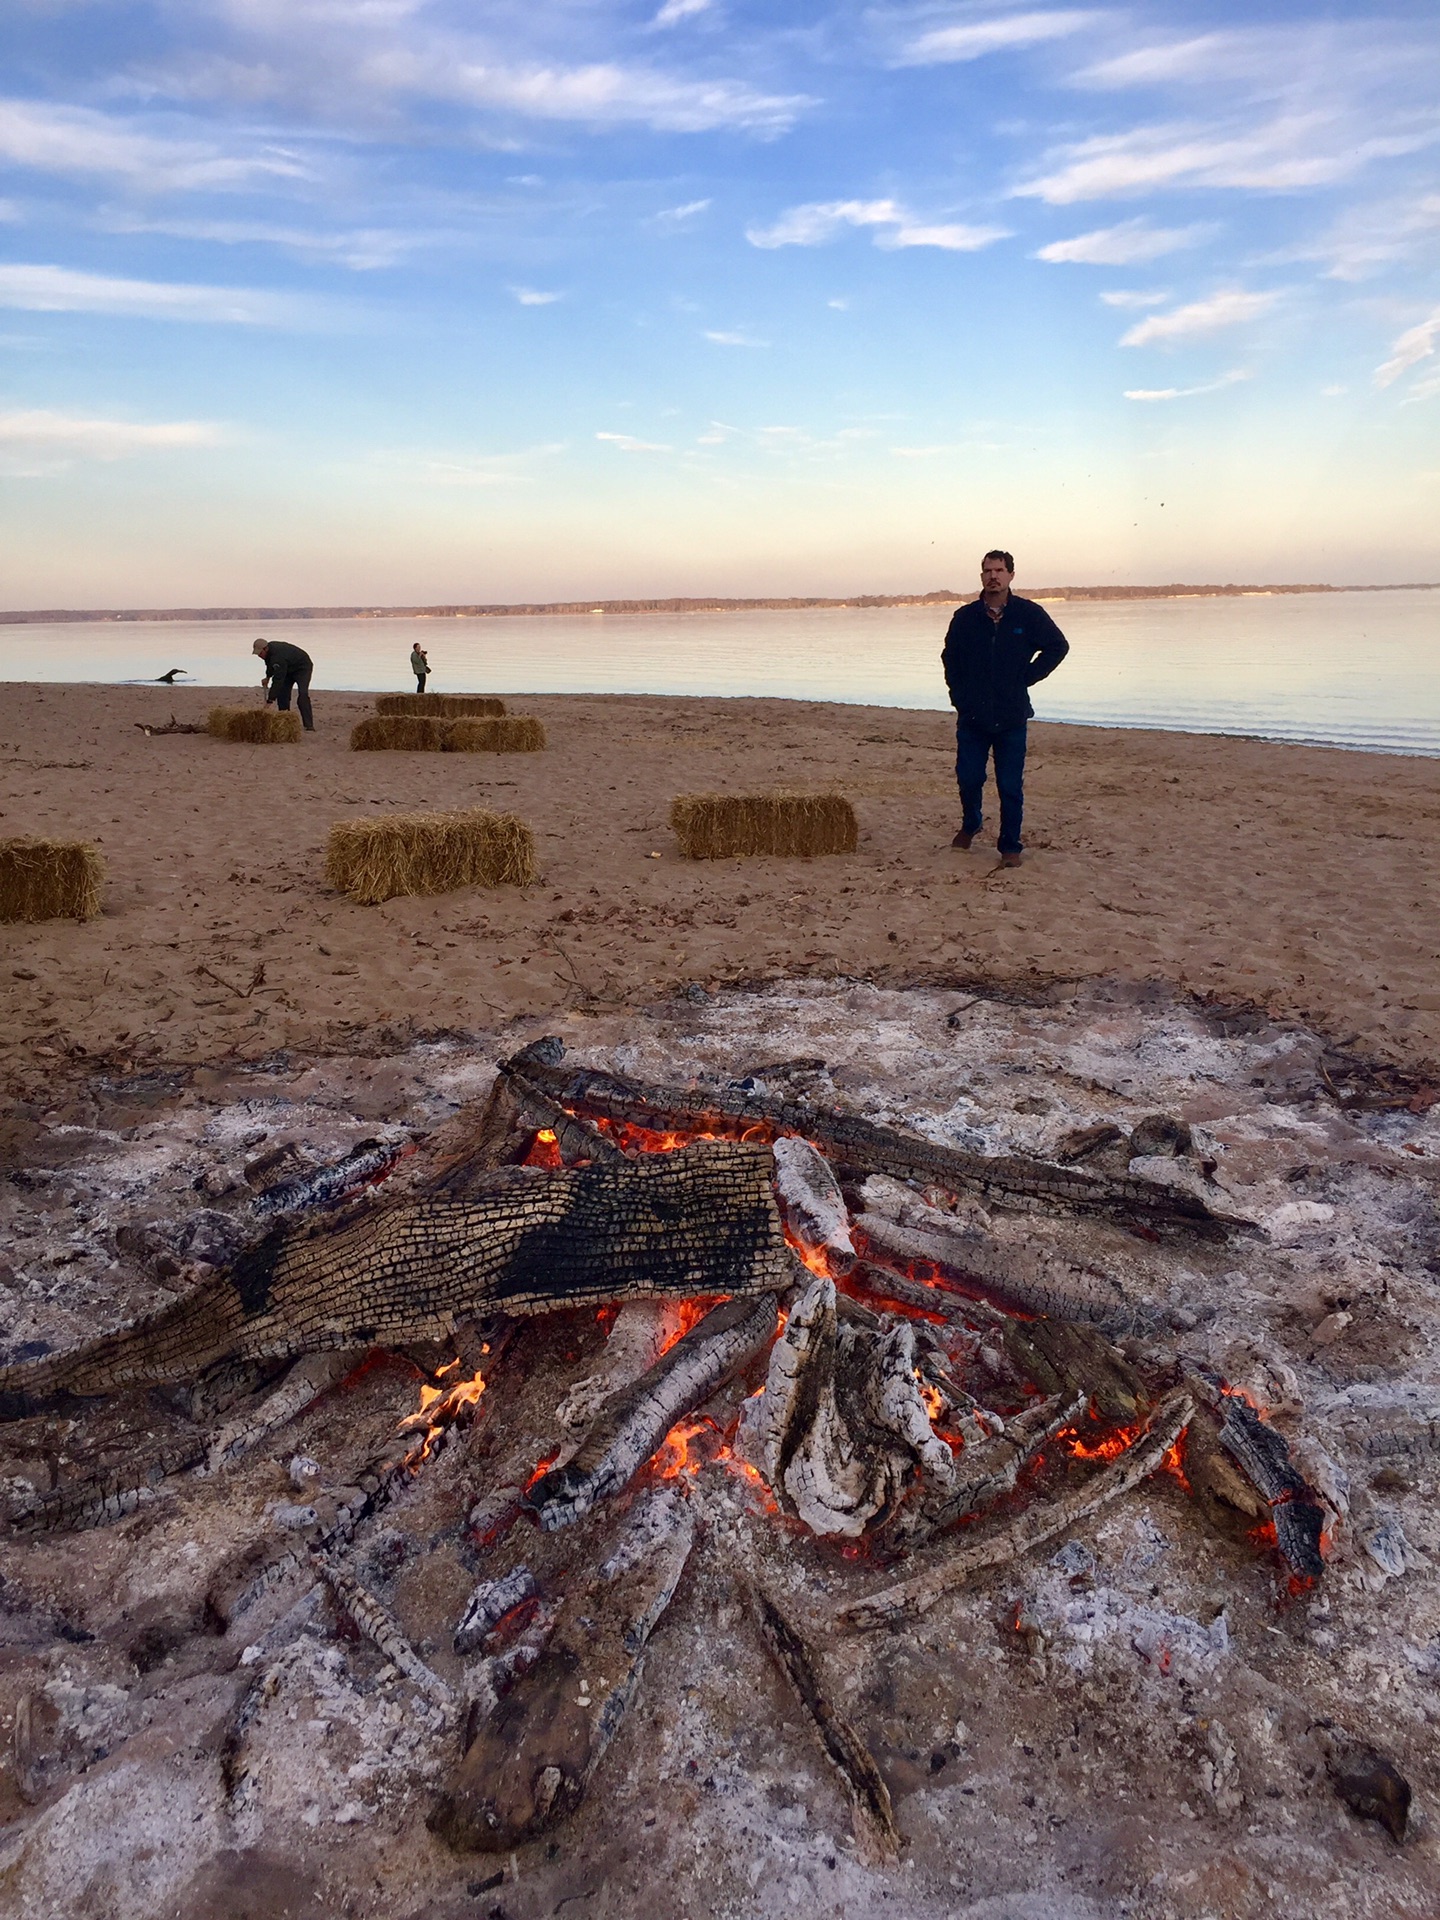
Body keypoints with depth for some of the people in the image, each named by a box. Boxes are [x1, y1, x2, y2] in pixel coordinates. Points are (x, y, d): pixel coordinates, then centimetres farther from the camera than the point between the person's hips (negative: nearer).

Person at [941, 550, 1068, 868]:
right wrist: (959, 694, 8)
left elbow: (1058, 646, 10)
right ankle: (970, 824, 33)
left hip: (1011, 717, -1)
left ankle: (1010, 847, 11)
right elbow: (950, 658, 19)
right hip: (972, 716, 2)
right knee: (968, 778, 4)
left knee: (1010, 787, 0)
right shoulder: (965, 617, 5)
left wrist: (1027, 677, 2)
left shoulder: (1029, 614, 0)